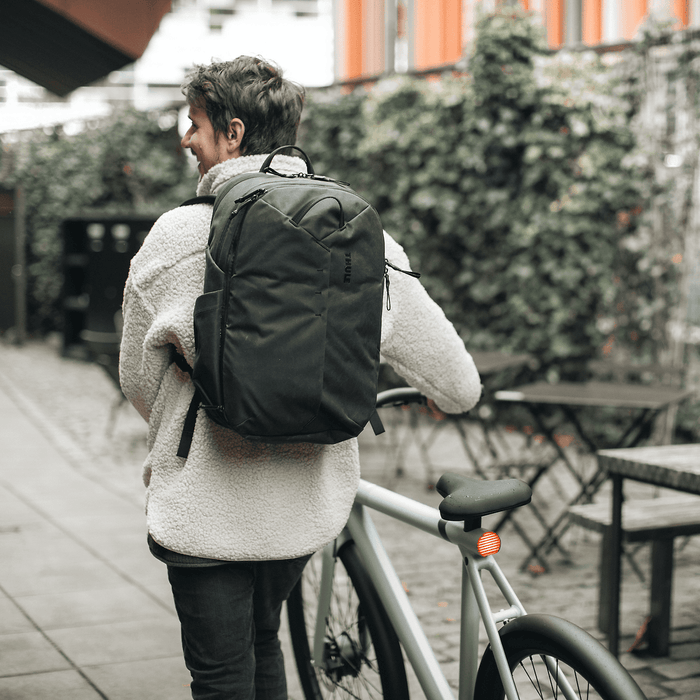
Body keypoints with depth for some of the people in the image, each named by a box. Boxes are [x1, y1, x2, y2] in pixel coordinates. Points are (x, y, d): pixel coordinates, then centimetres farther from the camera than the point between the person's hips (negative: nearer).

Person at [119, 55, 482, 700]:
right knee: (262, 640, 28)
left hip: (208, 508, -4)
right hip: (309, 505, 4)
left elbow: (138, 379, -1)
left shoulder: (177, 236, -14)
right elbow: (459, 388, -5)